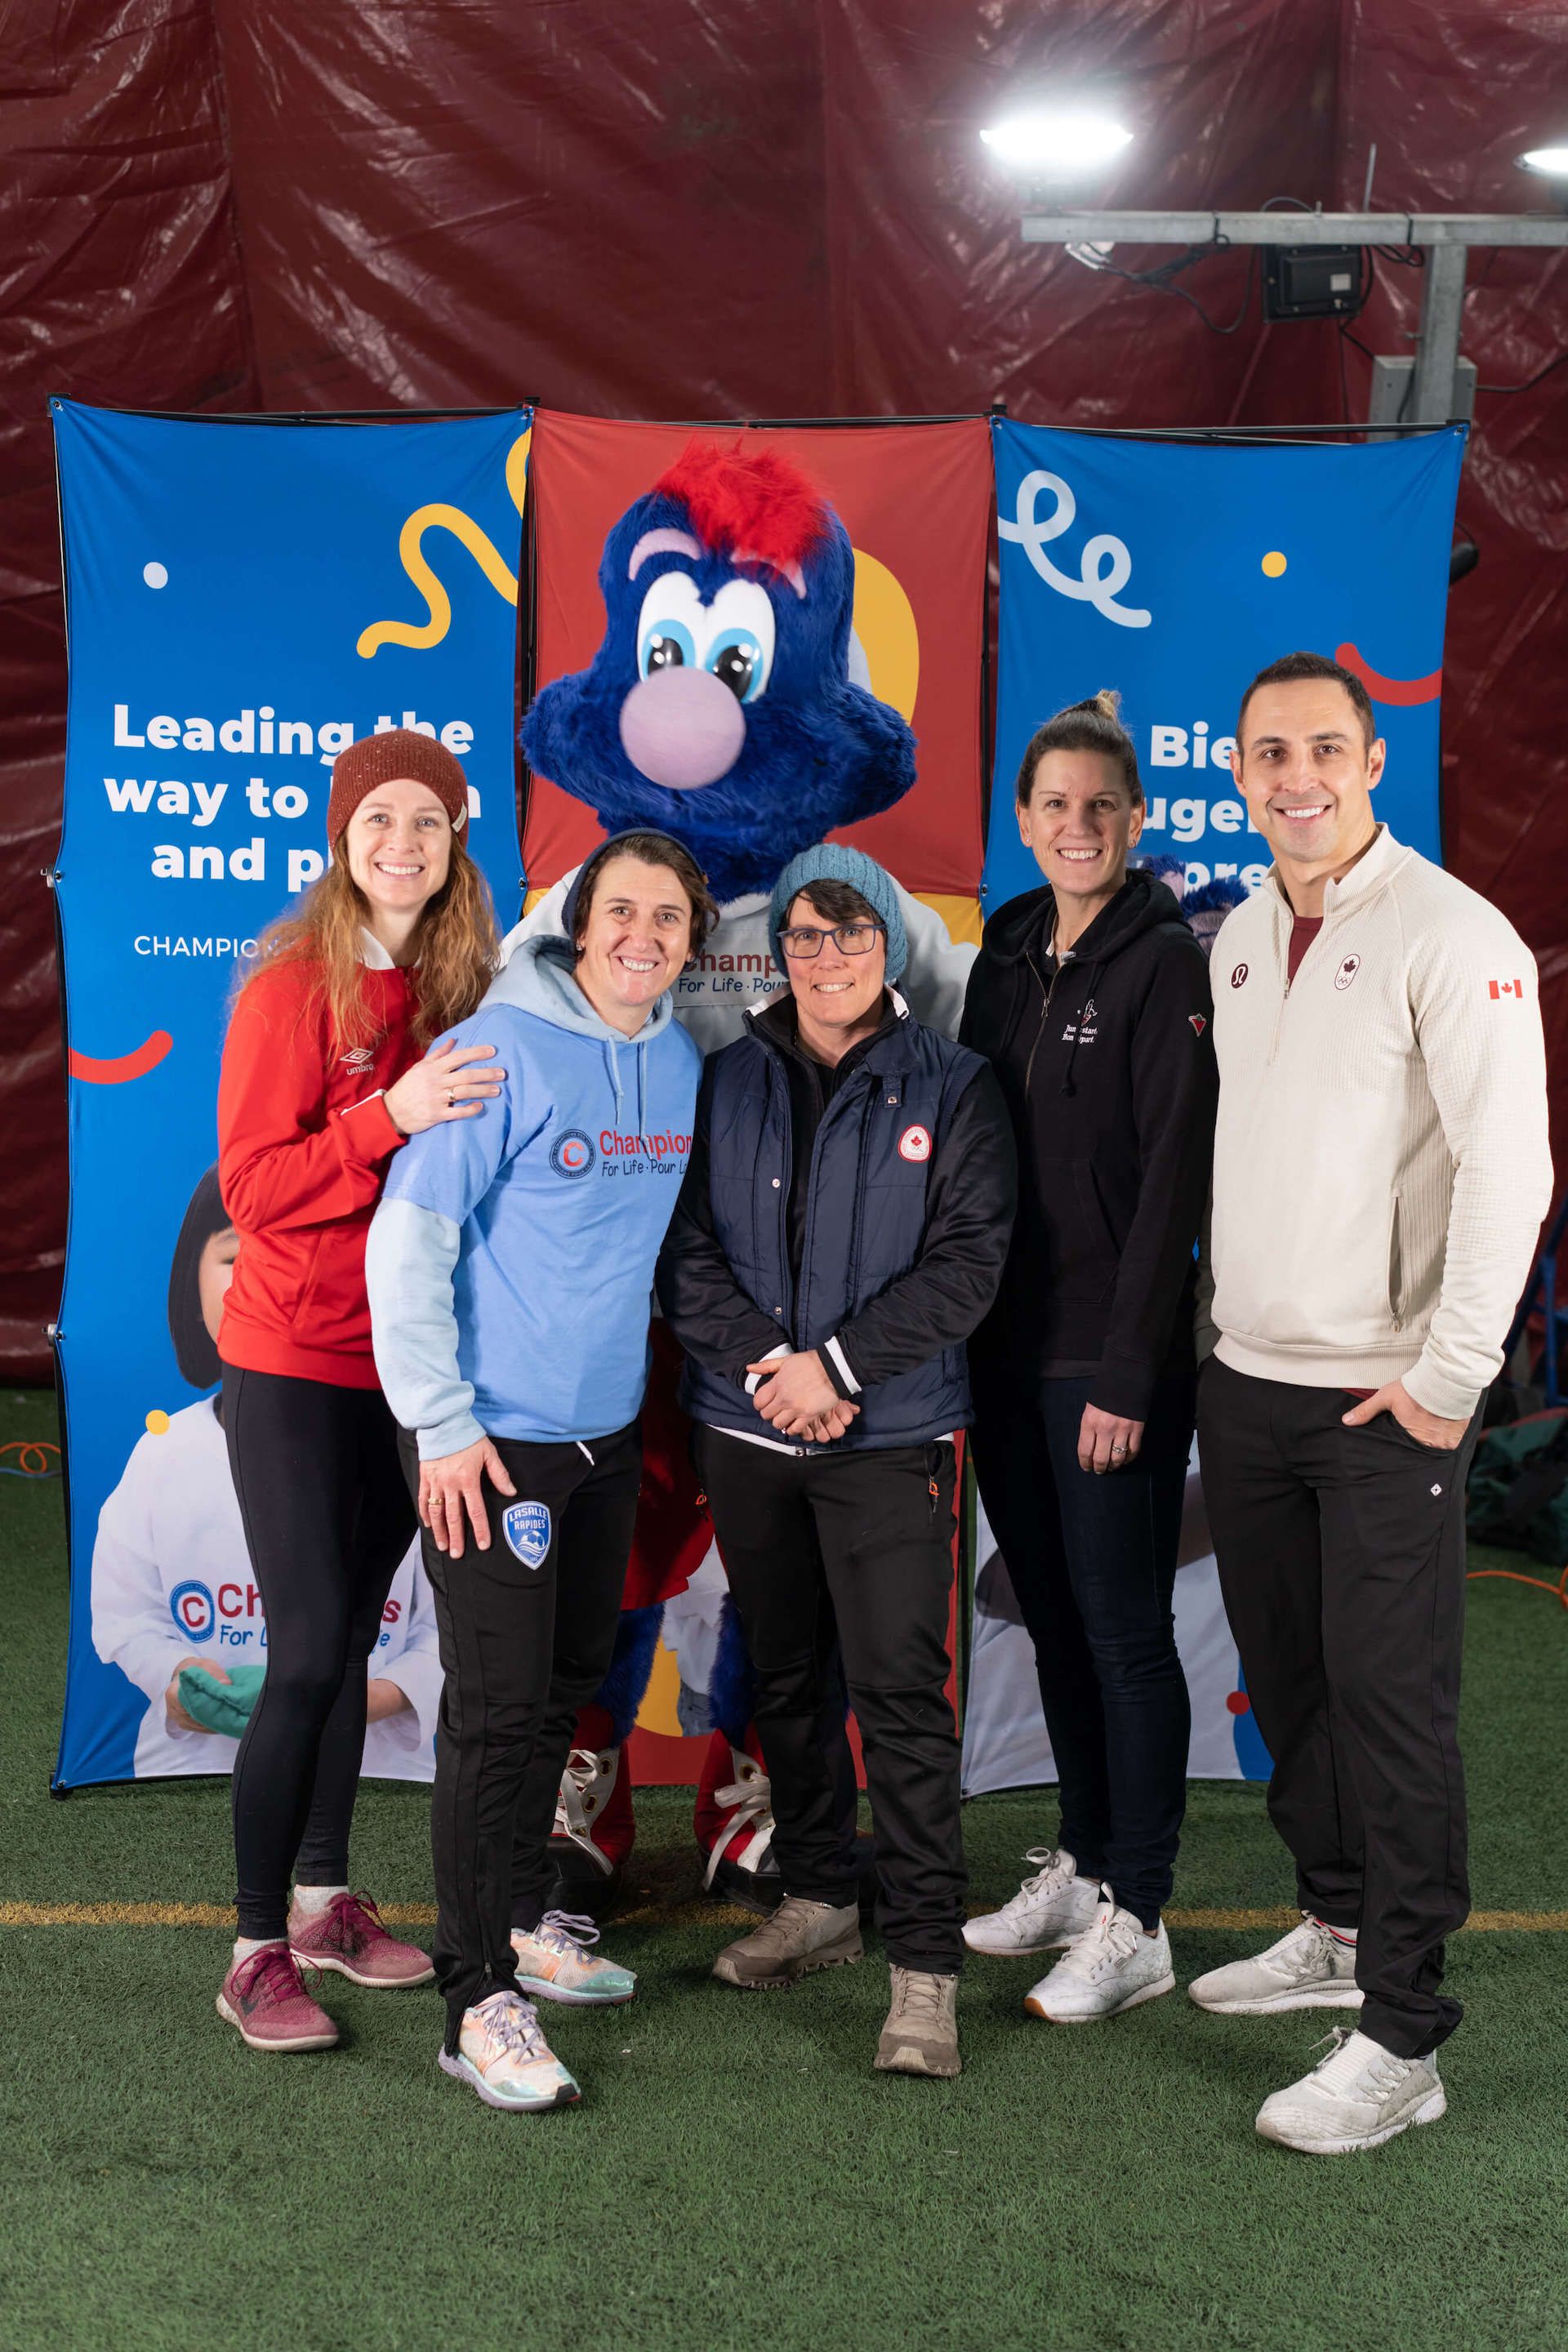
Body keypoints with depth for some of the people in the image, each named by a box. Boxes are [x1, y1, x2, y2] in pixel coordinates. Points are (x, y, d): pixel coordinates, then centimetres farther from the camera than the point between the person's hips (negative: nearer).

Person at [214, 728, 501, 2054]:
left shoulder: (461, 988, 6)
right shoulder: (296, 982, -10)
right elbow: (253, 1184, -16)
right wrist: (389, 1116, -27)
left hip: (406, 1359, 5)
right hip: (296, 1362, -5)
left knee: (352, 1641, 13)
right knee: (308, 1654, -5)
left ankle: (327, 1897, 27)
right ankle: (257, 1953, 7)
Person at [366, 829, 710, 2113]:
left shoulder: (683, 1061, 6)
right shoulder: (506, 1049, -14)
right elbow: (409, 1239, -15)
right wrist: (444, 1425, -17)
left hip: (611, 1431, 7)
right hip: (493, 1437, -7)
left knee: (567, 1686, 18)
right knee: (498, 1707, -4)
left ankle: (523, 1915, 35)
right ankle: (479, 1999, 5)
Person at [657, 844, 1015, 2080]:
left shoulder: (951, 1089, 0)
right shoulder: (729, 1082, 7)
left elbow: (967, 1261, -7)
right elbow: (686, 1249, 2)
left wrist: (839, 1363, -15)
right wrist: (765, 1363, -12)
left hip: (890, 1436, -3)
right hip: (747, 1430, 4)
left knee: (900, 1687, -8)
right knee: (789, 1675, 14)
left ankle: (926, 1963, -1)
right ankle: (820, 1898, 31)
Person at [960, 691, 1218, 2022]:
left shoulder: (1167, 966, -9)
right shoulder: (1009, 955, 11)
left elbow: (1173, 1177, -14)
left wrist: (1127, 1370, -17)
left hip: (1113, 1358, -7)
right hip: (1008, 1349, 7)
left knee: (1123, 1628, 0)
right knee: (1053, 1616, 15)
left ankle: (1135, 1923, 10)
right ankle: (1083, 1863, 29)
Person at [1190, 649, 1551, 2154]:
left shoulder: (1448, 934, -12)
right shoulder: (1242, 938, 11)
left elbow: (1509, 1167, -16)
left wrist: (1448, 1374, -17)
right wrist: (1212, 1309, 15)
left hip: (1383, 1400, -7)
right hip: (1245, 1380, 7)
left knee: (1390, 1705, -3)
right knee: (1287, 1680, 17)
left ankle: (1402, 2041, 6)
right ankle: (1336, 1929, 35)